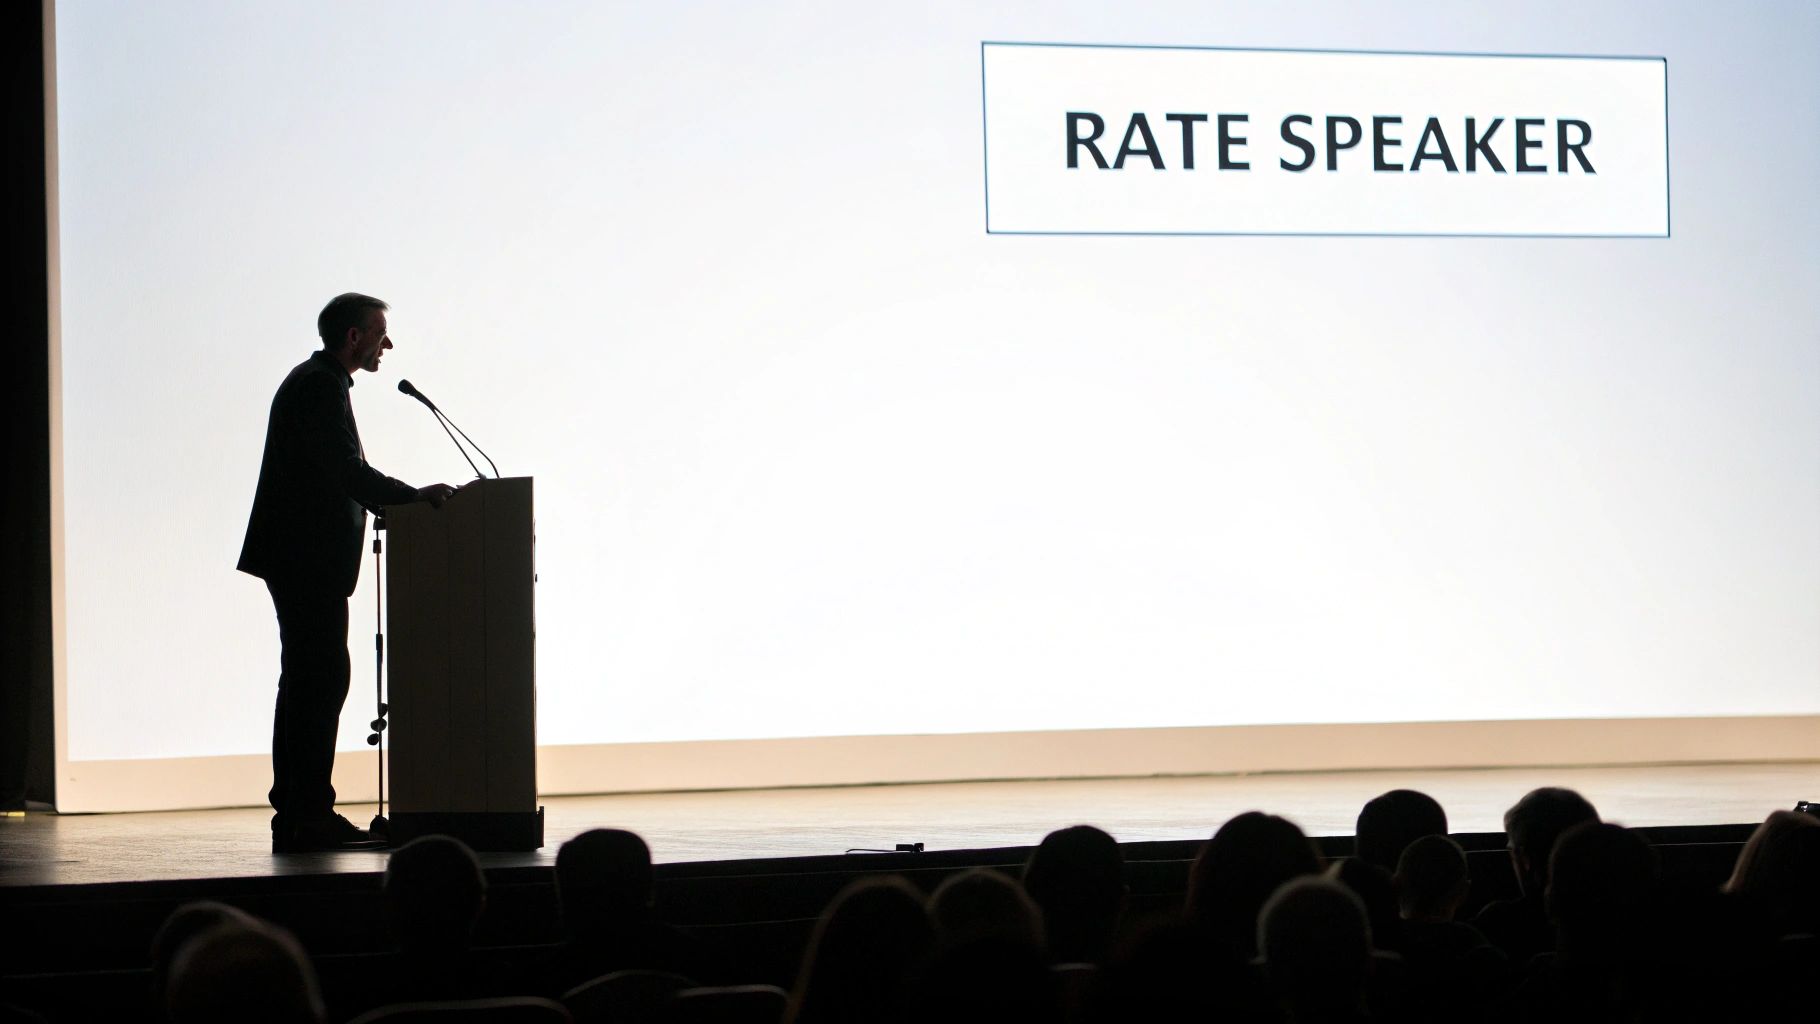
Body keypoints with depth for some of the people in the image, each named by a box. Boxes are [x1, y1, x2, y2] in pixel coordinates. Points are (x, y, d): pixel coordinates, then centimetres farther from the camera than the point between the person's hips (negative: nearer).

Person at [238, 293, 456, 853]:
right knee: (322, 680, -11)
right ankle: (308, 814, -11)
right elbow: (345, 471, -21)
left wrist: (400, 498, 13)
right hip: (309, 560, -11)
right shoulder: (319, 386, -13)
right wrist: (414, 495, -16)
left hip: (305, 560, 11)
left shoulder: (316, 381, 20)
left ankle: (296, 814, 14)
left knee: (308, 683, 12)